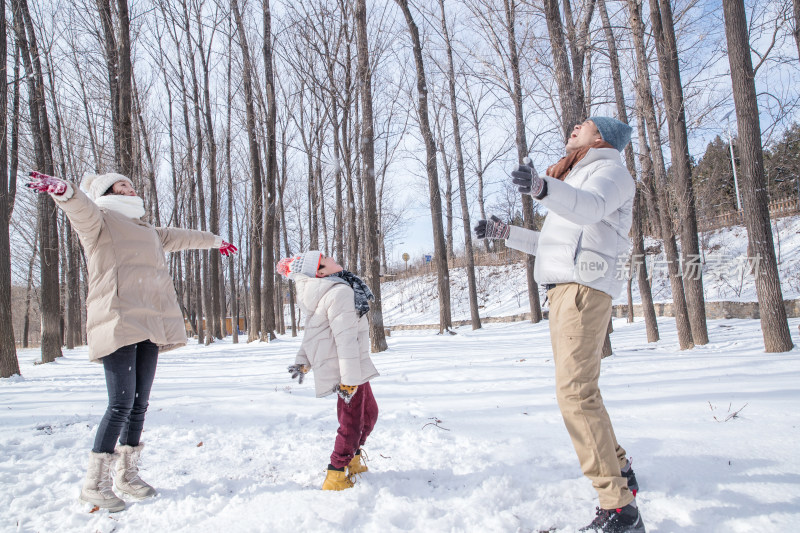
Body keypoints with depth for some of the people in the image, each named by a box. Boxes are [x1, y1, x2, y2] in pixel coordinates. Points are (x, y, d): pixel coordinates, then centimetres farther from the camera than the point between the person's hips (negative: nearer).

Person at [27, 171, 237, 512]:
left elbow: (181, 237, 44)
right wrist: (63, 189, -42)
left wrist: (213, 240, 58)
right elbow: (80, 206, -19)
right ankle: (94, 484, 1)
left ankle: (127, 475, 20)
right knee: (121, 404, -11)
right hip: (117, 324, -7)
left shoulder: (147, 232, 27)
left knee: (139, 404, 8)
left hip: (148, 326, 7)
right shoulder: (98, 220, 5)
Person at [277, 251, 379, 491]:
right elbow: (345, 338, -26)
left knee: (369, 413, 22)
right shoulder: (340, 292, -22)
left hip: (355, 367, 10)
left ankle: (352, 461, 39)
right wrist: (349, 379, -26)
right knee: (352, 422, -2)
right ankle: (336, 476, 10)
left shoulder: (321, 292, 11)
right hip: (347, 369, -10)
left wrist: (303, 361, 24)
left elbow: (312, 331, 18)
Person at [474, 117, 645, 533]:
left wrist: (543, 187, -42)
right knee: (577, 388, 15)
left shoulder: (610, 170, 2)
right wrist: (504, 232, 30)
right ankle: (619, 468, 31)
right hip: (562, 287, 10)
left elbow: (591, 206, -24)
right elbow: (550, 243, 33)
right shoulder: (577, 178, 30)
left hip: (585, 285, -10)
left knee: (575, 391, -18)